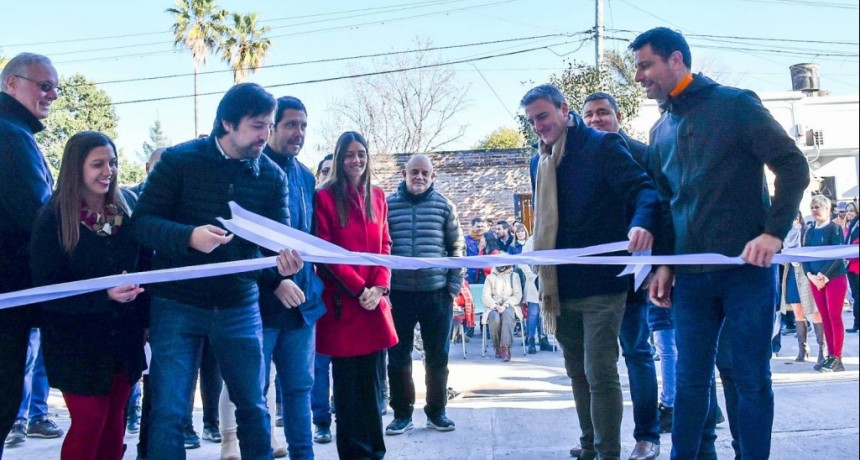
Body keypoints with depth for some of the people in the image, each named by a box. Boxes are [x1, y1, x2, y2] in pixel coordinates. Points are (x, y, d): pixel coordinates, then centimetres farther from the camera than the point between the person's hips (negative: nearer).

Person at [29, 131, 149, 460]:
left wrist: (146, 318, 3)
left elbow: (145, 265, 8)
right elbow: (45, 288, -15)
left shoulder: (127, 205, 0)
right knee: (90, 419, -1)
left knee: (115, 417, 11)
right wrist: (104, 295, -28)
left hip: (124, 335, 4)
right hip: (77, 341, -4)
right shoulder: (52, 218, -12)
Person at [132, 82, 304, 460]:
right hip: (178, 304, -3)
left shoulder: (273, 175, 2)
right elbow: (142, 223, -12)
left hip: (240, 306, 3)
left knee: (253, 406, 11)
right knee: (168, 411, -1)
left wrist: (287, 258, -27)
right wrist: (190, 237, -31)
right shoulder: (178, 160, -8)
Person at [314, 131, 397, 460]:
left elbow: (384, 246, 11)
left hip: (374, 302, 4)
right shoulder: (325, 197, -3)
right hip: (341, 301, -4)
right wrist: (358, 288, -13)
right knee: (348, 381, 2)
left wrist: (379, 287, -4)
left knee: (372, 379, 7)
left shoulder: (377, 197, 13)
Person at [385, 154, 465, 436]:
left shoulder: (444, 205, 3)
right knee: (398, 357, 4)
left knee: (437, 357, 8)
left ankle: (436, 412, 21)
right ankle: (402, 414, 16)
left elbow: (457, 248, 6)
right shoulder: (387, 204, 2)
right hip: (399, 293, 0)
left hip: (437, 293, 0)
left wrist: (454, 286, 1)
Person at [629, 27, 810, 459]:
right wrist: (664, 264, 9)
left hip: (747, 267, -5)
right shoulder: (661, 131, 12)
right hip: (691, 275, 5)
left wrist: (774, 232, -17)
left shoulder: (735, 104, -5)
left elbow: (793, 165, -8)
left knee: (750, 378, 2)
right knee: (690, 379, 6)